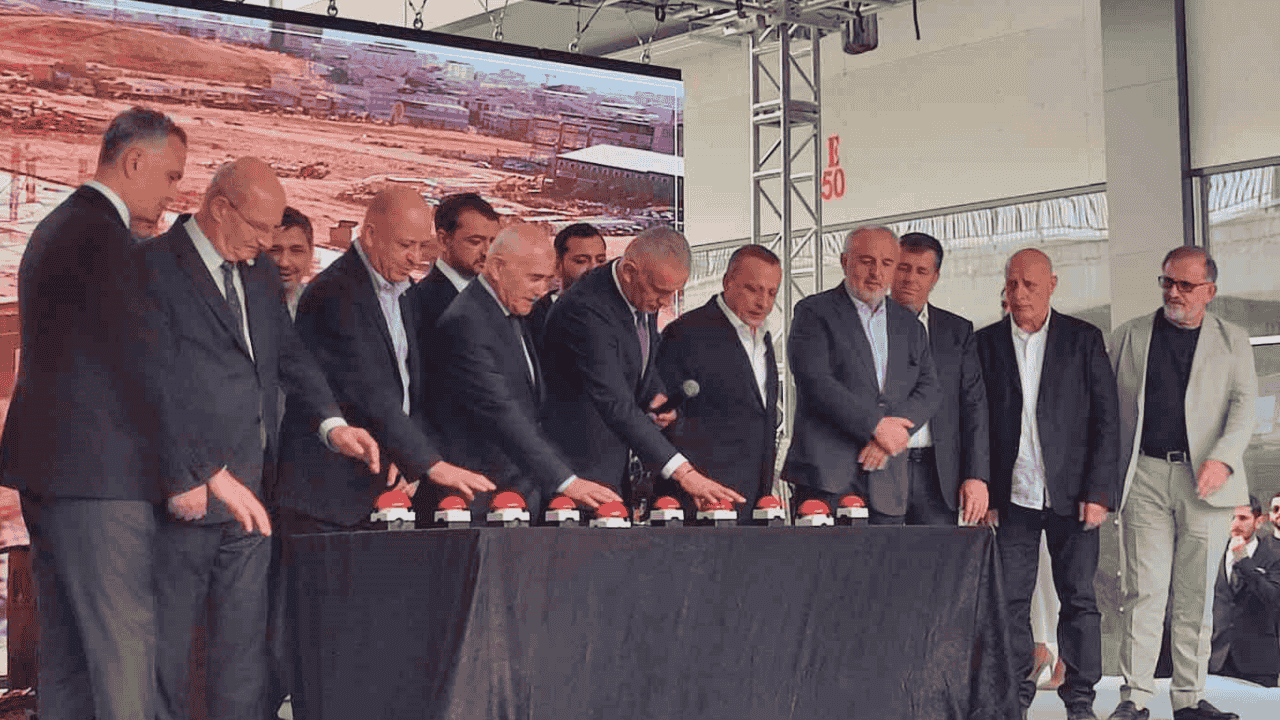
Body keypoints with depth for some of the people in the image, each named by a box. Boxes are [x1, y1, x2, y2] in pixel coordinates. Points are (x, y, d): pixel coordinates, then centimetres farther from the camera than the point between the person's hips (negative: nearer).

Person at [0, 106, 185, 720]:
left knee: (66, 659, 12)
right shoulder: (103, 234, -13)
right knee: (125, 654, -9)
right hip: (98, 472, -10)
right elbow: (136, 360, -18)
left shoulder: (56, 227, 19)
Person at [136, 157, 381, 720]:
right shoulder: (152, 267, -9)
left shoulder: (260, 276, 16)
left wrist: (331, 422, 2)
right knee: (164, 649, 2)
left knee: (245, 646, 7)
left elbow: (291, 357, 20)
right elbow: (160, 383, -15)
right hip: (187, 494, -7)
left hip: (247, 492, 7)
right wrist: (197, 477, -18)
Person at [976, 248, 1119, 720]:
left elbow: (1106, 420, 2)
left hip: (1071, 496, -1)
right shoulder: (985, 344, 7)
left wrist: (1098, 492, -6)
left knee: (1079, 599, 1)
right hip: (1011, 498, 1)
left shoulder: (1084, 340, 4)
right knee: (1010, 601, 0)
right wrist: (982, 494, -1)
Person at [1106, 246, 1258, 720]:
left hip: (1204, 478, 1)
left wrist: (1223, 458, -17)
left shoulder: (1232, 342, 12)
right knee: (1144, 590, -6)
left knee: (1197, 594, 3)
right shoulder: (1129, 337, 12)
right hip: (1145, 475, 0)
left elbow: (1244, 402, 0)